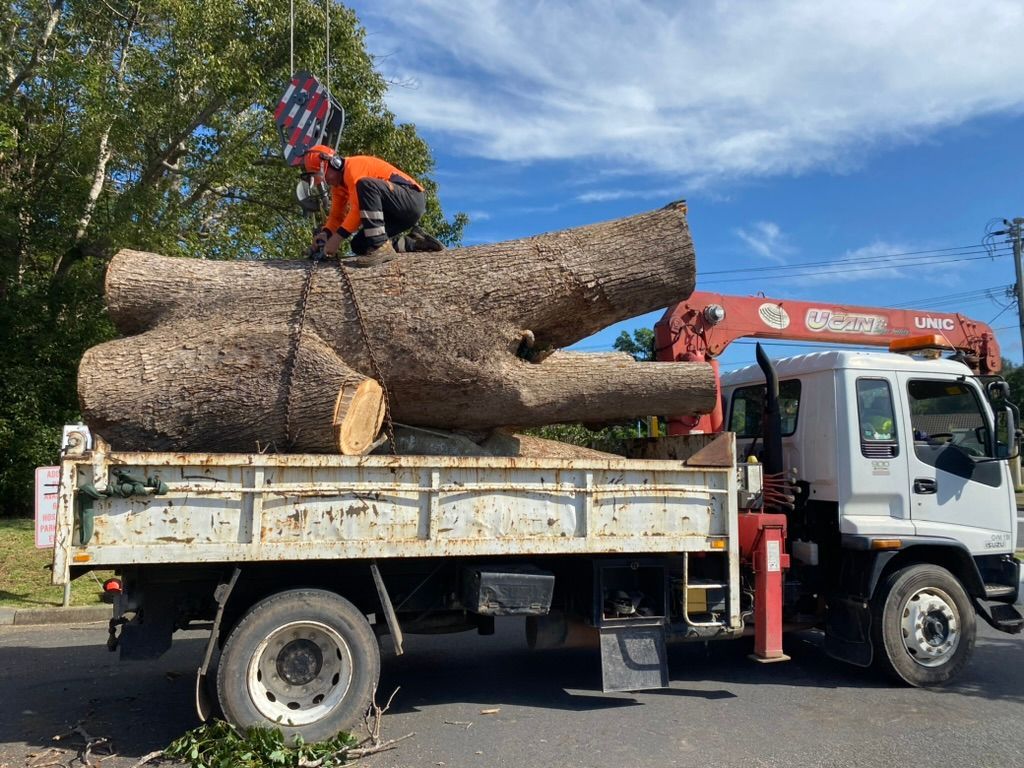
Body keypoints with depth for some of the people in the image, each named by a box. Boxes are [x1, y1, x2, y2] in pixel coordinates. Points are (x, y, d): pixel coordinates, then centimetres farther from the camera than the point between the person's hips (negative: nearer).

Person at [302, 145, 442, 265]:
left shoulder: (353, 166, -14)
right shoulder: (338, 185, 15)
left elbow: (358, 209, -22)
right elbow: (336, 215, 14)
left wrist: (337, 238, -22)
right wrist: (325, 233, -7)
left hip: (413, 200, -10)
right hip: (397, 214, 10)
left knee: (364, 185, -32)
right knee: (359, 246, 2)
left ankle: (381, 246, -33)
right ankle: (414, 242, 8)